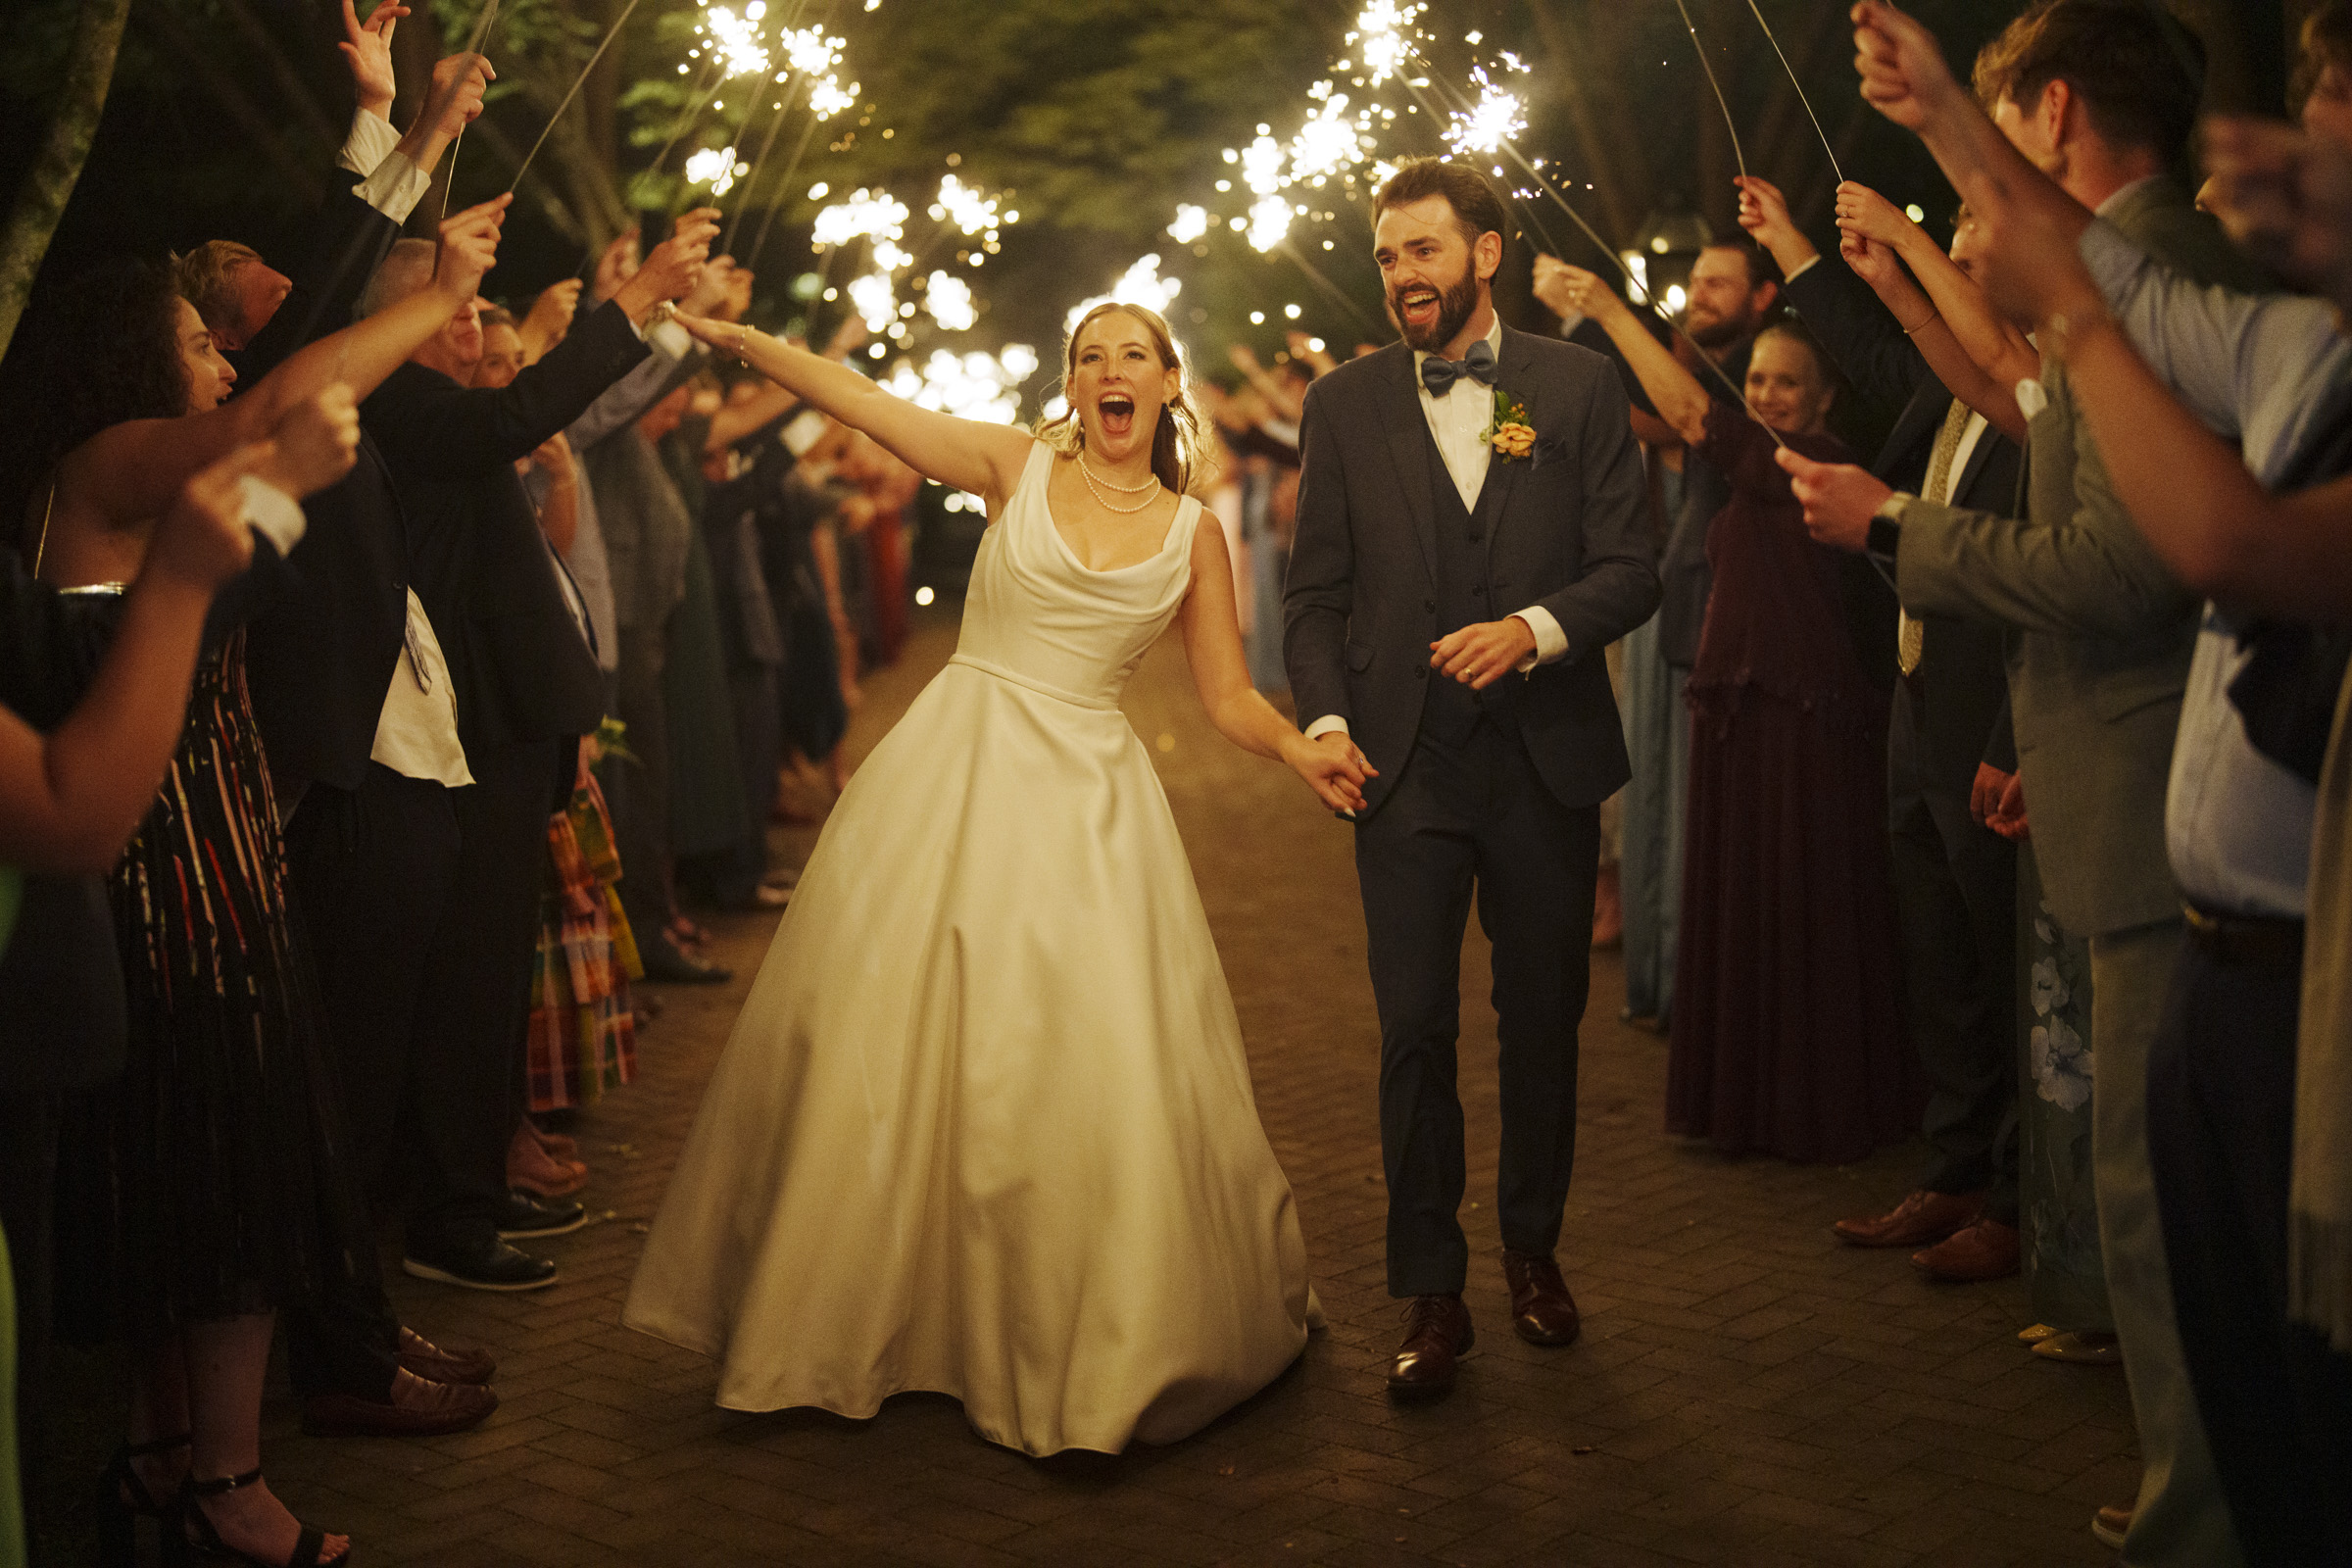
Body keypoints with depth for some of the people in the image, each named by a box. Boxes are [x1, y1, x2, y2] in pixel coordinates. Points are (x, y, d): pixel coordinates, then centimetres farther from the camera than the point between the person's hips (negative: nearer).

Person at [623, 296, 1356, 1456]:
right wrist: (733, 335, -9)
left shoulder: (1192, 534, 8)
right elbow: (861, 402, -1)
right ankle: (864, 1310, 19)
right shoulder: (1018, 467, 5)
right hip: (953, 778, 0)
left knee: (1094, 1066, -5)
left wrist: (1297, 749, -10)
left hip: (1086, 801, 0)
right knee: (889, 1040, 2)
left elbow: (1230, 697, 9)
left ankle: (1094, 1342, 14)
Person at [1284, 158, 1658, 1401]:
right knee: (1415, 1032, -1)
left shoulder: (1579, 387, 3)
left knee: (1543, 1018, 11)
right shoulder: (1345, 401, 6)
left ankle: (1533, 1246, 30)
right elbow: (1315, 589, 8)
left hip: (1546, 758, 0)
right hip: (1405, 765, 0)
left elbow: (1630, 567, 0)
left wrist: (1533, 629, -18)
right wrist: (1325, 718, -5)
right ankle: (1430, 1297, 8)